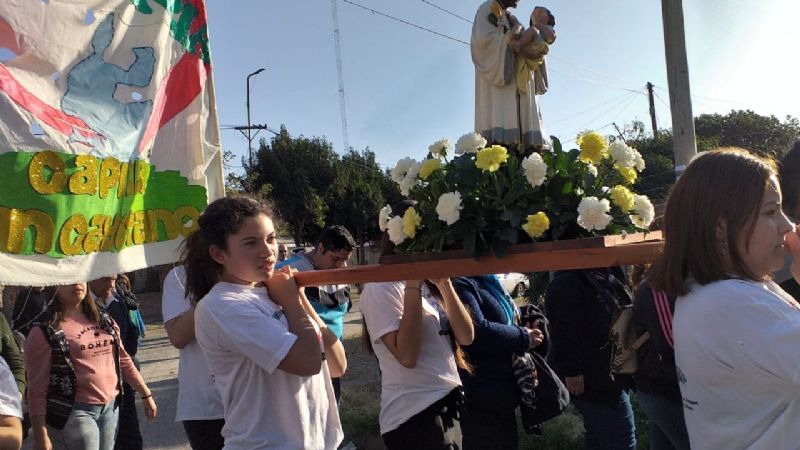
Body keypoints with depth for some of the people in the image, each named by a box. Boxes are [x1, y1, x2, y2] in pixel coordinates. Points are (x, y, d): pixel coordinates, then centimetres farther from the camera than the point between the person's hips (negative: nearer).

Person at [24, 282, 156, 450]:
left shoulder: (104, 321, 10)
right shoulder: (44, 332, -8)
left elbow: (123, 360, 17)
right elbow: (37, 388, -10)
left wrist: (146, 394, 16)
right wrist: (40, 436, -13)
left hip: (110, 408, 6)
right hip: (72, 413, -6)